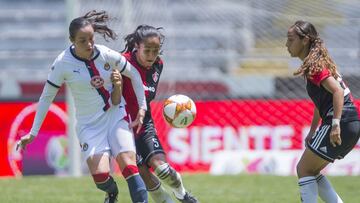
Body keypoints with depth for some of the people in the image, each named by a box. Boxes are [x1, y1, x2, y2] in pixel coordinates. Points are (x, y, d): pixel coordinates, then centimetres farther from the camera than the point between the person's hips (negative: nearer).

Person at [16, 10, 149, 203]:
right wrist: (33, 133, -1)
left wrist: (142, 107, 5)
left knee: (128, 164, -17)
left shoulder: (107, 55, -11)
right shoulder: (63, 63, -14)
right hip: (89, 124, -1)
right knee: (100, 176, -14)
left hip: (116, 115, 1)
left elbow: (134, 75, 6)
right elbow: (47, 96, -3)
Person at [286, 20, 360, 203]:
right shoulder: (317, 61, 19)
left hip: (343, 124, -10)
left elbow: (338, 91, -22)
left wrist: (336, 124, -28)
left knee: (304, 170, -2)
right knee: (310, 170, 16)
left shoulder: (314, 65, -11)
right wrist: (312, 131, 26)